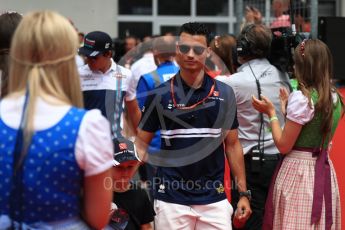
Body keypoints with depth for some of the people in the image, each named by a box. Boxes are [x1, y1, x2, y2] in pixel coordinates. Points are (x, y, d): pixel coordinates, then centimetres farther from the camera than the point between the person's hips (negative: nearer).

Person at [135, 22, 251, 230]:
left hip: (214, 199, 1)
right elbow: (142, 144, 4)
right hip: (171, 199, -1)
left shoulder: (224, 94, 2)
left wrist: (243, 193, 5)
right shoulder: (160, 95, -1)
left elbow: (232, 144, 8)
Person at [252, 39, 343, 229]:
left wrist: (271, 112, -3)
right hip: (324, 171, 7)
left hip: (297, 171, -7)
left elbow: (283, 146, -14)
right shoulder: (335, 98, 5)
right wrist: (289, 105, 20)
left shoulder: (301, 97, -17)